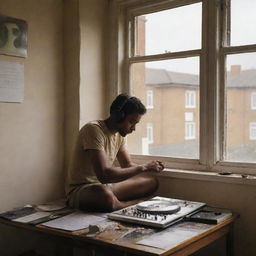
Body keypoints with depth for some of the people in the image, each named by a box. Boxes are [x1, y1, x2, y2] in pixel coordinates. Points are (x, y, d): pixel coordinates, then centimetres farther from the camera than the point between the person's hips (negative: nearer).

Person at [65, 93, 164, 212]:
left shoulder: (119, 134, 6)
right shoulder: (93, 129, -22)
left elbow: (127, 166, 12)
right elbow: (104, 174, -32)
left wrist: (149, 166, -9)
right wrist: (142, 167, -23)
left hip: (105, 186, 8)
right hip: (80, 189, -8)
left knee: (152, 180, 2)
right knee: (105, 196, -41)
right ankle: (134, 204, -12)